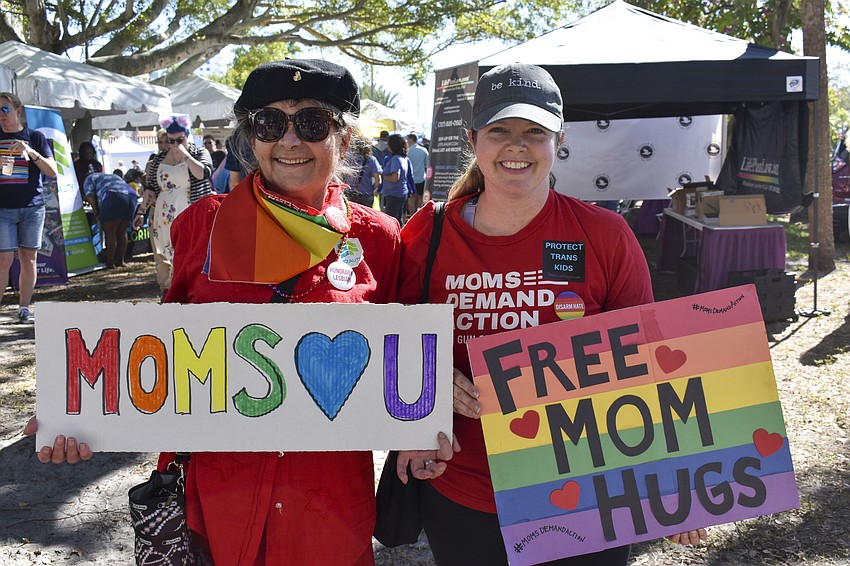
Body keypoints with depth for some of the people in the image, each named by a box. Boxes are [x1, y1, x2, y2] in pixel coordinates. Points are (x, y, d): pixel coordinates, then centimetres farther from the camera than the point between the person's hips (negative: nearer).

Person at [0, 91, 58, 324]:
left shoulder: (35, 137, 8)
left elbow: (52, 172, 2)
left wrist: (31, 152, -13)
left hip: (32, 206, 0)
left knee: (29, 258, 3)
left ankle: (24, 308, 11)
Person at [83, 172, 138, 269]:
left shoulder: (90, 178, 23)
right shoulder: (114, 176, 42)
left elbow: (90, 195, 5)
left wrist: (96, 213, 6)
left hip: (114, 197, -6)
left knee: (110, 233, -1)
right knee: (122, 233, 15)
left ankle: (110, 263, -2)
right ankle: (120, 261, 18)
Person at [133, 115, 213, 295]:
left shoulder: (199, 153, 2)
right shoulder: (159, 159, 13)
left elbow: (203, 173, -18)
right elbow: (151, 188, 14)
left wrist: (185, 154, -14)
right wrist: (141, 212, 8)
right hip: (163, 218, 4)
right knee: (162, 257, 4)